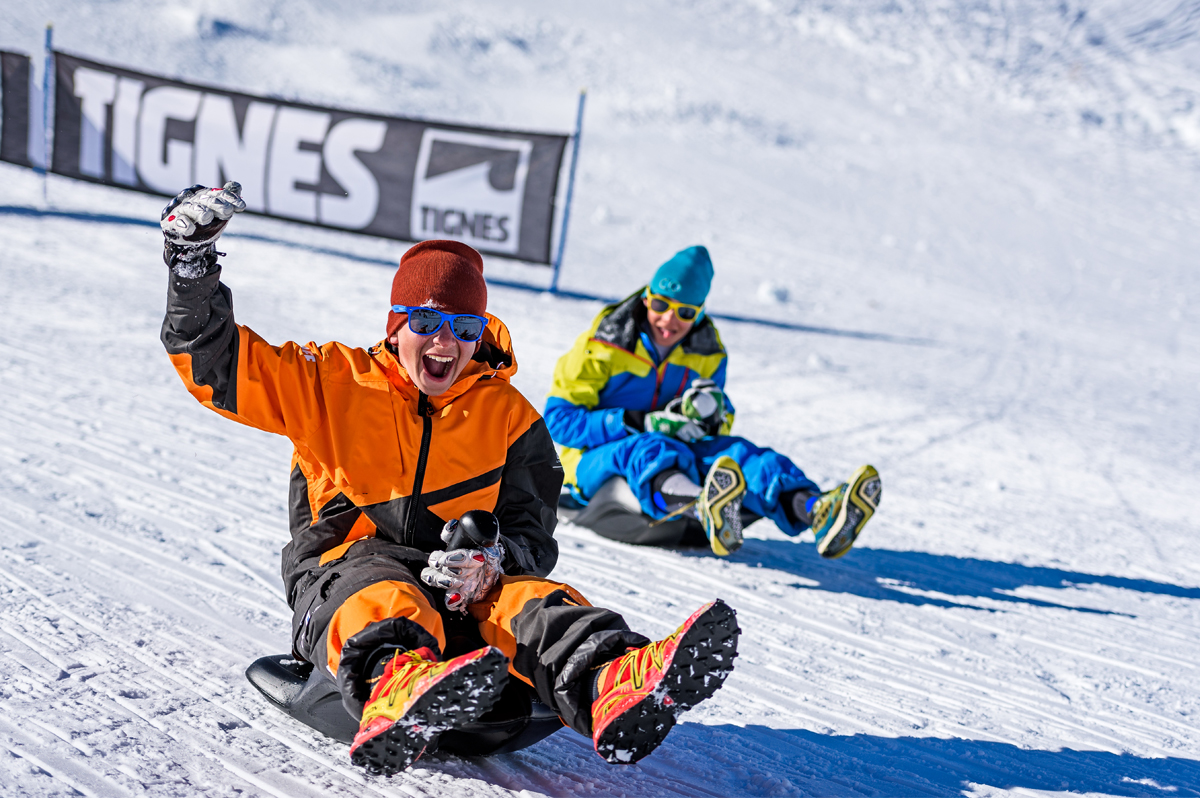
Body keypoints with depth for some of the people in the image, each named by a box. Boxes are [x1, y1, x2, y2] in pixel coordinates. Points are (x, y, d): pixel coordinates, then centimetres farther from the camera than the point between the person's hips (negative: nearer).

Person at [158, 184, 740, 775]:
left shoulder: (507, 415, 12)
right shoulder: (333, 383, 8)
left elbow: (530, 528, 9)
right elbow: (219, 368, 5)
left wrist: (493, 560, -16)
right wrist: (192, 268, -8)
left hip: (465, 585, 2)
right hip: (345, 568, -2)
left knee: (525, 598, -32)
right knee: (382, 602, -39)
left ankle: (607, 685, -65)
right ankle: (395, 692, -76)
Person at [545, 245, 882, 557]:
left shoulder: (708, 354, 7)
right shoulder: (600, 346, -8)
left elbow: (721, 425, 12)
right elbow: (558, 419, -14)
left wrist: (713, 417, -16)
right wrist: (645, 423, -23)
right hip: (596, 460, -4)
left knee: (735, 451, -25)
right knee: (649, 450, -39)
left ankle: (816, 510, -55)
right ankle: (705, 510, -75)